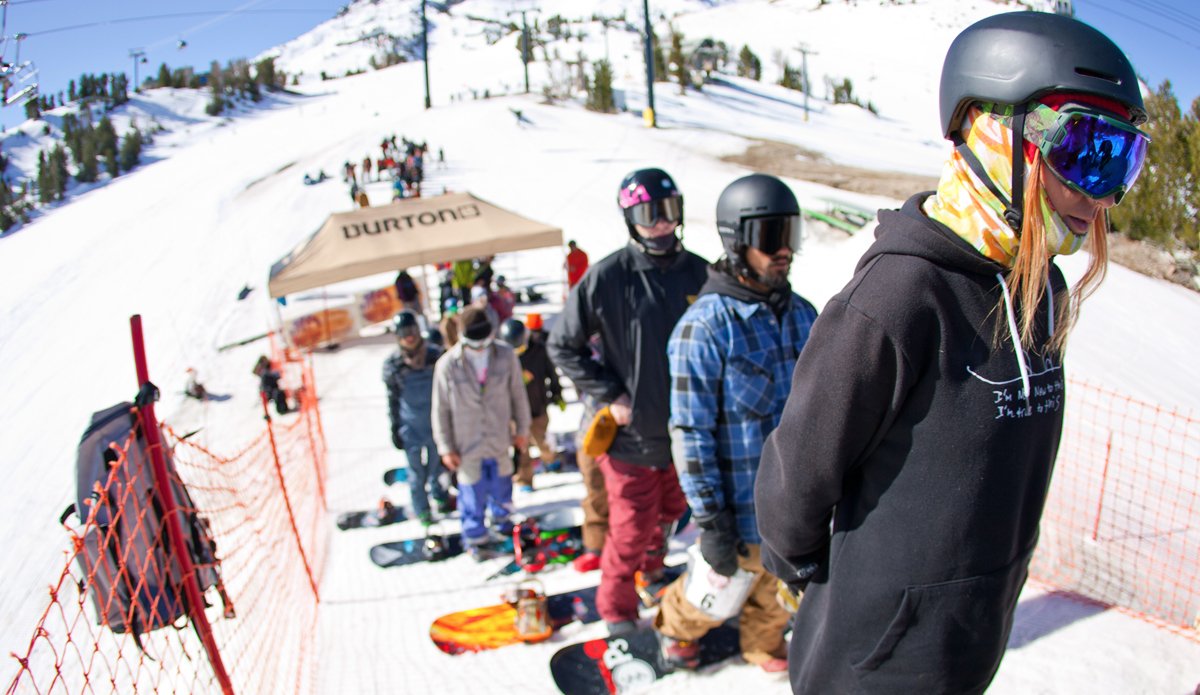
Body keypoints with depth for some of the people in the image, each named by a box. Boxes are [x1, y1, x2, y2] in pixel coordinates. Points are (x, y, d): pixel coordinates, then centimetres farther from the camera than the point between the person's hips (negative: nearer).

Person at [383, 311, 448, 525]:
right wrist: (395, 429, 1)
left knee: (436, 464, 20)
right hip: (411, 428, -1)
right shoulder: (393, 365, -12)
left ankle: (439, 496, 47)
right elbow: (393, 398, -2)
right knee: (416, 471, 10)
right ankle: (421, 509, 32)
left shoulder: (435, 355, -10)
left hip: (435, 424, 2)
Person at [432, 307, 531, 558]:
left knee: (501, 482, 21)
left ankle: (501, 518, 51)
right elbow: (441, 409, -7)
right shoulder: (447, 365, -15)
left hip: (499, 440, 2)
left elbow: (518, 394, 2)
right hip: (467, 443, -2)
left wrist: (522, 429, 9)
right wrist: (446, 448, -4)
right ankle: (474, 539, 31)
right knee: (472, 492, 10)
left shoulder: (505, 355, -11)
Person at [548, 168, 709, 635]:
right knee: (631, 532, 4)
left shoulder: (699, 274, -4)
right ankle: (617, 609, 29)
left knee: (670, 511, 23)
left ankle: (652, 567, 52)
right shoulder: (606, 278, -15)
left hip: (687, 430, 4)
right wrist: (610, 395, -12)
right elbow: (562, 345, -6)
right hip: (632, 433, -4)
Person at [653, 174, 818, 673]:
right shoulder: (705, 326, -21)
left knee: (780, 587, 23)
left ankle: (763, 644, 53)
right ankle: (676, 623, 47)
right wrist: (710, 520, -18)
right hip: (742, 506, -5)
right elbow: (690, 433, -19)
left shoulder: (802, 315, 0)